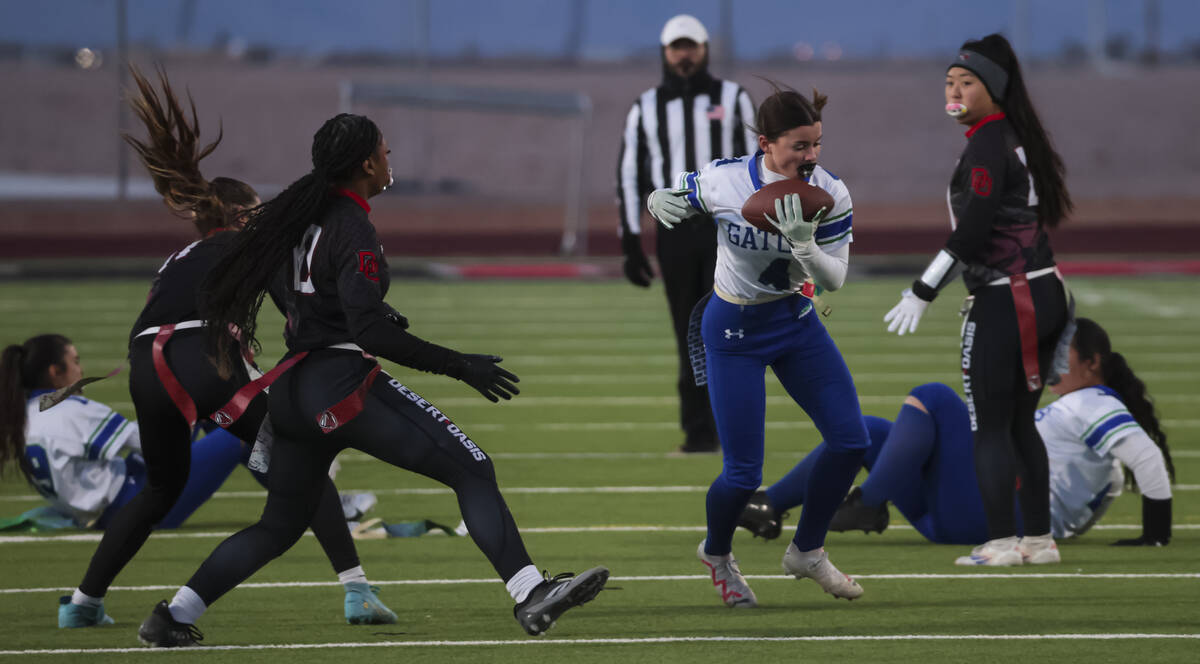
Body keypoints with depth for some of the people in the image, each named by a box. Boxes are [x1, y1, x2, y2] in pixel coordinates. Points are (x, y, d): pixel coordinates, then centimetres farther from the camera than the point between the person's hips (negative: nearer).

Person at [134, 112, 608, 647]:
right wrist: (460, 366, -18)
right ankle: (529, 594, -22)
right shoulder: (352, 230, -12)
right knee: (472, 470, -9)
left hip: (290, 389, 9)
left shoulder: (301, 216, 13)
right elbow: (371, 333, -20)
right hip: (343, 381, -9)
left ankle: (174, 616, 15)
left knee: (280, 524, 21)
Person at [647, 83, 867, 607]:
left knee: (851, 441, -3)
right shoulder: (722, 181, -20)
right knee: (743, 473, -6)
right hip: (735, 332, -4)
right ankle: (716, 554, 28)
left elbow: (834, 279, -14)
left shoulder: (829, 194, -15)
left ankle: (807, 552, 20)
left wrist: (803, 243, -34)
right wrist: (662, 204, -25)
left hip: (797, 322, 4)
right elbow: (663, 202, 0)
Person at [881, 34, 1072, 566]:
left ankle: (1001, 541, -6)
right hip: (1046, 296, 9)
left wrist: (923, 293, -18)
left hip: (1004, 304, -9)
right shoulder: (1018, 138, 14)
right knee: (1019, 423, 14)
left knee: (989, 427, -4)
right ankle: (1039, 538, 15)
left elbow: (972, 230, -21)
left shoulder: (987, 147, -14)